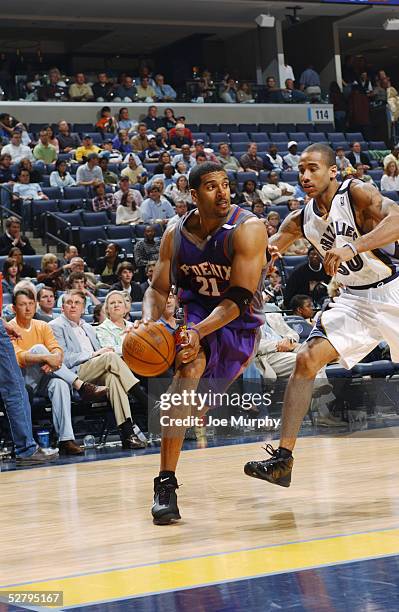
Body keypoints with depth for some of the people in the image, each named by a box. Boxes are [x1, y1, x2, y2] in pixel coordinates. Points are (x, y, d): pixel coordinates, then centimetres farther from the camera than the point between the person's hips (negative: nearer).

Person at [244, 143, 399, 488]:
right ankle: (283, 459, -13)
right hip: (354, 299, 5)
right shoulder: (301, 220, -1)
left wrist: (353, 247, -47)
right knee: (307, 360, -12)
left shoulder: (357, 193, -18)